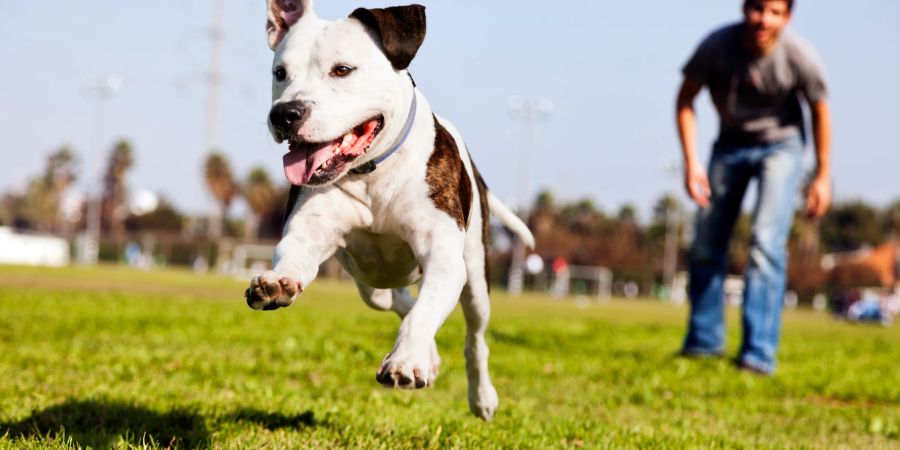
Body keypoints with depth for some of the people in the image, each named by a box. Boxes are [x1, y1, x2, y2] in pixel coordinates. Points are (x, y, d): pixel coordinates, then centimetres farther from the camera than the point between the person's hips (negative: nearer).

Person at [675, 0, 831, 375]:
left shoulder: (800, 56, -25)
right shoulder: (717, 46, -24)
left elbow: (820, 112, -7)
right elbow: (685, 100, -9)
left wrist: (822, 176, -2)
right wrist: (691, 162, -16)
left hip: (780, 145, -3)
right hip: (730, 144, 3)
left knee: (766, 243, -18)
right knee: (706, 245, 7)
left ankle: (759, 354, -17)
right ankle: (704, 342, 24)